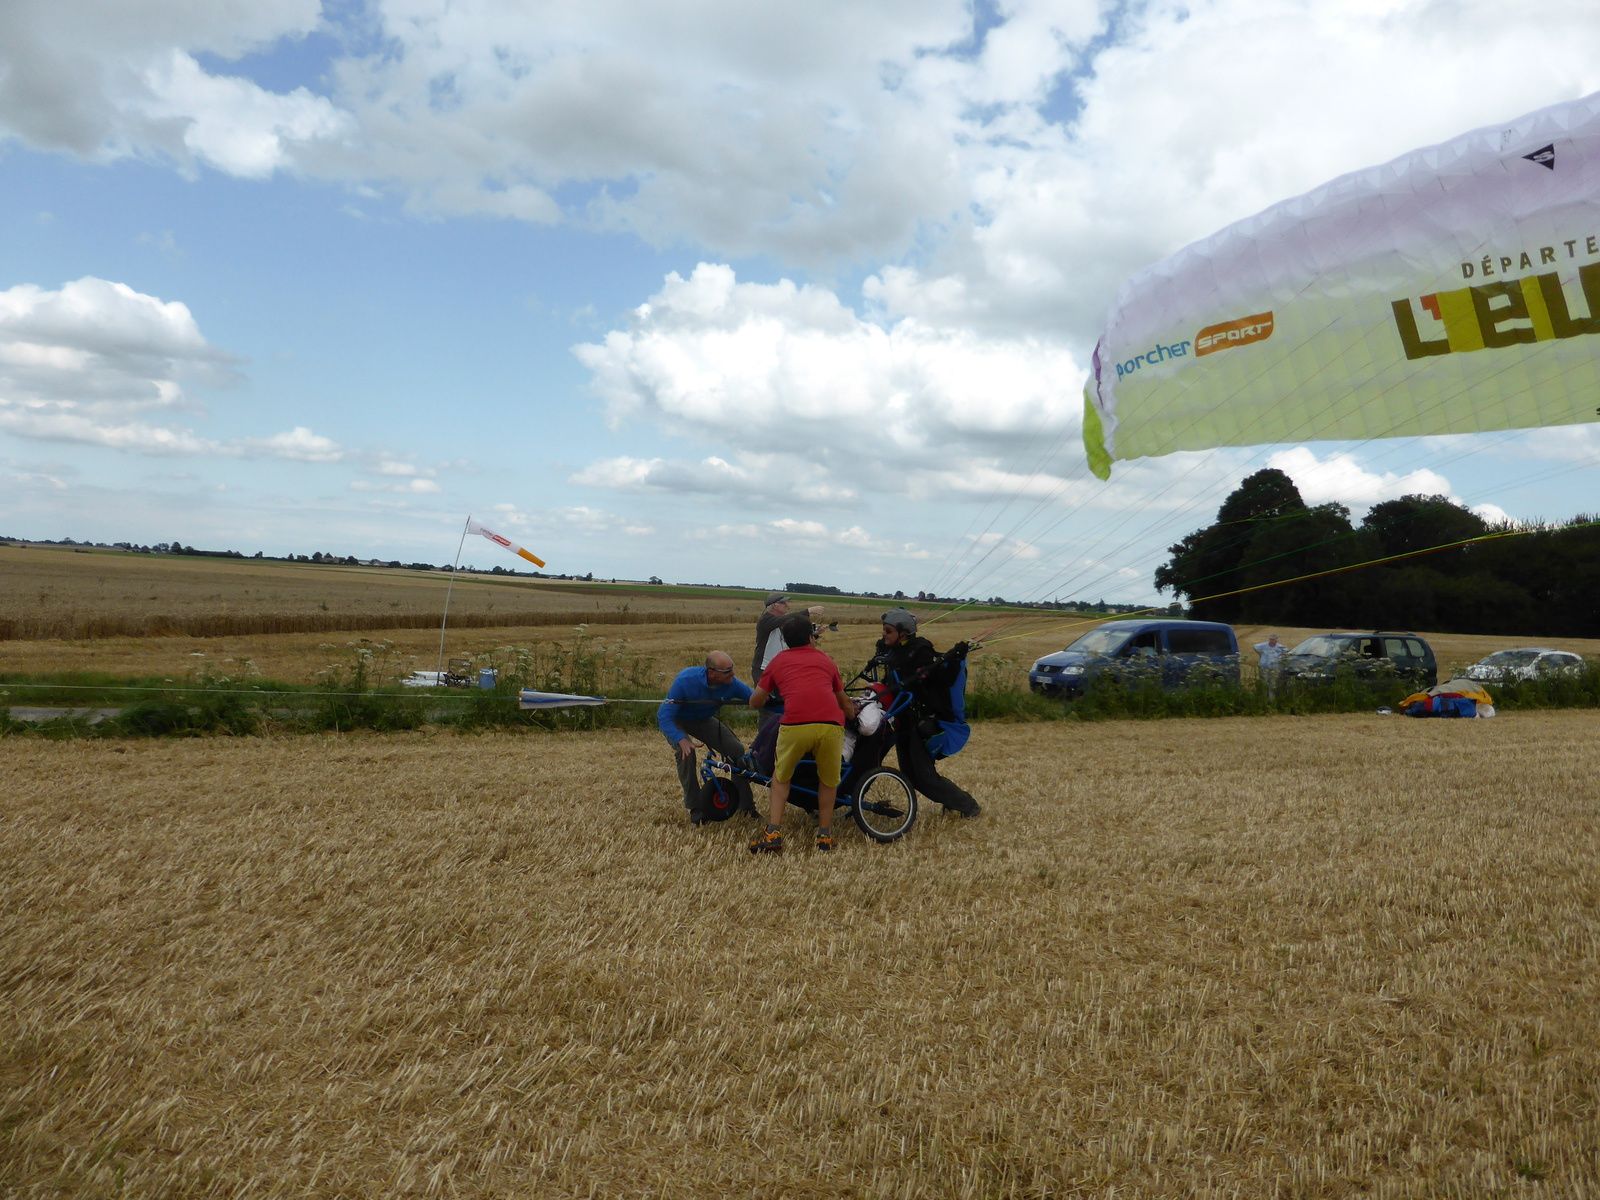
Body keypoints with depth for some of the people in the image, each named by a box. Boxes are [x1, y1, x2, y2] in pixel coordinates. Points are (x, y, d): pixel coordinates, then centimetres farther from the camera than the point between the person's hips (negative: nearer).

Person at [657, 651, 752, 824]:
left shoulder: (732, 684, -27)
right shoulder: (686, 680, -38)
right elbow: (664, 716, -36)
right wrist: (681, 739, -50)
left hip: (702, 720, 4)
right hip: (675, 720, -4)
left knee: (736, 749, -12)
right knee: (686, 752, -33)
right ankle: (695, 808, -18)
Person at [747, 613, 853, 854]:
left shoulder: (779, 661, 24)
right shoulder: (825, 660, 28)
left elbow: (755, 702, 28)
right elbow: (844, 700, 40)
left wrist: (769, 696, 51)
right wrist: (853, 715, 62)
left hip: (795, 725, -1)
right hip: (831, 725, 1)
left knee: (781, 777, 21)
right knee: (828, 780, 24)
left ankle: (773, 833, 14)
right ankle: (824, 834, 26)